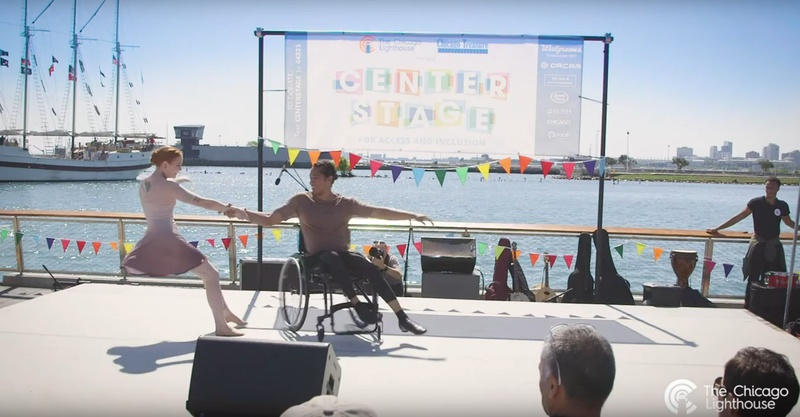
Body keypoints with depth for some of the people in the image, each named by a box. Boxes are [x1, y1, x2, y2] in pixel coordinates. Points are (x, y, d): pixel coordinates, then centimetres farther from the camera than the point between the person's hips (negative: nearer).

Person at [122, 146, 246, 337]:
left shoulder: (143, 183, 13)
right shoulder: (168, 185, -12)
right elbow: (201, 202, -18)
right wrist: (231, 209, -15)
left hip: (151, 242, 8)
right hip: (169, 241, -8)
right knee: (211, 275, -2)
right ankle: (221, 326, -3)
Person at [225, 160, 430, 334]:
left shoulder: (346, 203, 3)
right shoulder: (301, 200, 2)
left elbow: (380, 212, 1)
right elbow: (270, 219, 0)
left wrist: (412, 215, -5)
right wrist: (243, 213, -15)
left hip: (344, 255, 2)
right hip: (318, 257, -1)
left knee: (371, 269, -26)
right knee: (332, 257, -37)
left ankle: (402, 318, -24)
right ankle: (358, 306, -33)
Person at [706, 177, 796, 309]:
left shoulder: (782, 206, 3)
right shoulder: (756, 203, -7)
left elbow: (788, 221, 22)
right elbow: (738, 217, -6)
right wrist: (718, 228, -9)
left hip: (774, 246, 3)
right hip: (759, 244, -3)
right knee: (753, 278, -4)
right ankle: (748, 306, 1)